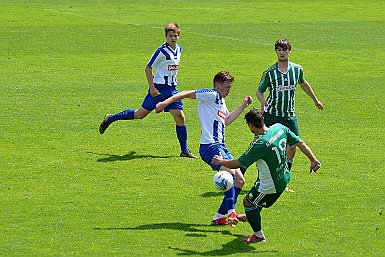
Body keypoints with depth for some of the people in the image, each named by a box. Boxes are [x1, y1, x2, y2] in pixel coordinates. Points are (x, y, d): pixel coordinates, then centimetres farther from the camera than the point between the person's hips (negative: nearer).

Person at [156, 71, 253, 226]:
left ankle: (220, 216, 9)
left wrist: (243, 105, 39)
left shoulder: (221, 101, 23)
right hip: (210, 146, -10)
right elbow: (187, 94, -12)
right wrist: (166, 102, -23)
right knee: (230, 172, -29)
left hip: (221, 146, 10)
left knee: (239, 180, 6)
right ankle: (231, 211, -31)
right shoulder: (211, 95, -6)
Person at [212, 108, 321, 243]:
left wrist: (221, 162, -4)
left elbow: (238, 164, -21)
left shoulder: (259, 144, -31)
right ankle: (250, 216, 59)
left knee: (248, 202, 12)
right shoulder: (279, 128, -12)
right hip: (284, 178, 8)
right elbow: (300, 143, -3)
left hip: (271, 185, -8)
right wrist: (313, 160, 8)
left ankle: (259, 235, 24)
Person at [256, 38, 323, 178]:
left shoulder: (297, 69, 2)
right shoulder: (270, 72, -7)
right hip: (271, 115, -3)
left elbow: (304, 84, 22)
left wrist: (315, 100, 35)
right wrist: (263, 101, -21)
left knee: (292, 147, -4)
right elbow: (259, 91, 1)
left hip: (289, 115, 3)